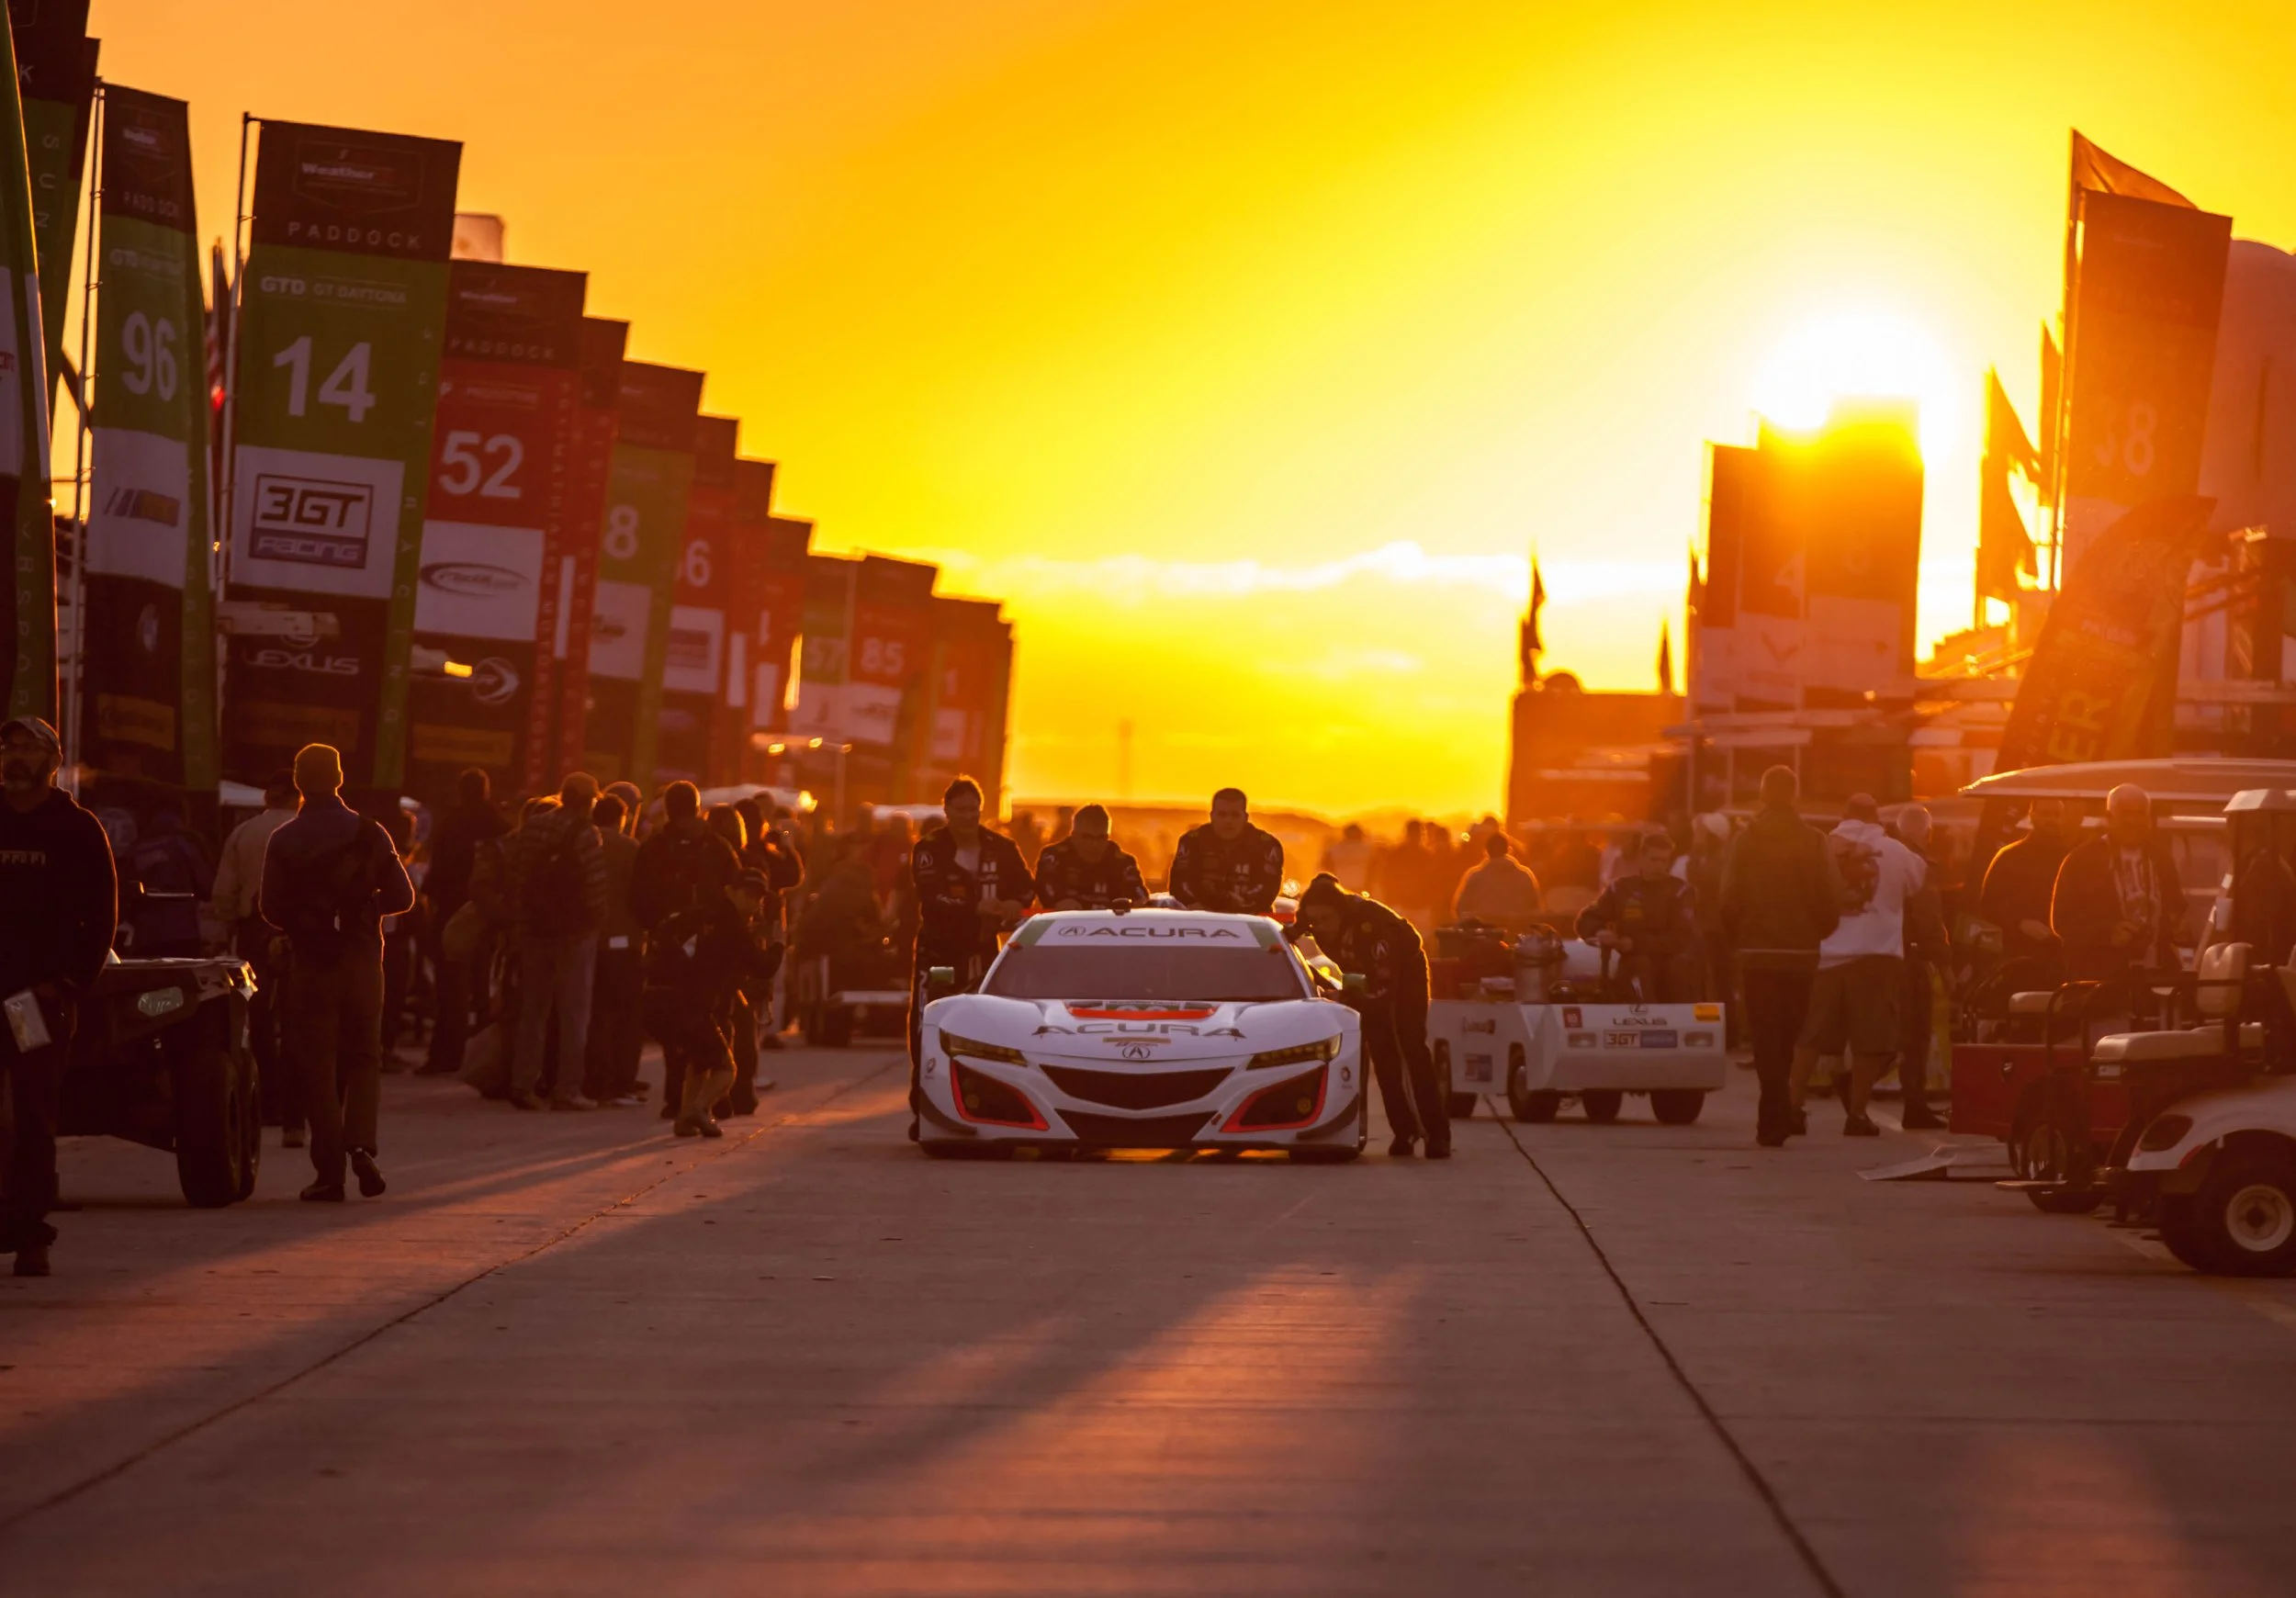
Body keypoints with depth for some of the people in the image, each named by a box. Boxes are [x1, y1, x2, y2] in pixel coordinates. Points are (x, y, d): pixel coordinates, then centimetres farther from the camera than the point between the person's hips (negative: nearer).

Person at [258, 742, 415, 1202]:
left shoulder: (284, 841, -4)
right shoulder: (369, 835, -1)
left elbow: (272, 909, -5)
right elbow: (401, 897, -1)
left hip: (309, 962, -1)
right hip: (361, 958, 1)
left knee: (317, 1065, 3)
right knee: (363, 1056, 12)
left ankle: (329, 1172, -1)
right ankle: (361, 1143, -11)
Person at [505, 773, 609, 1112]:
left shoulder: (531, 830, 5)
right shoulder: (585, 835, -12)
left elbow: (516, 880, 4)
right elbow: (595, 886, -17)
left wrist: (521, 920, 7)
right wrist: (597, 919, -3)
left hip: (535, 931, 5)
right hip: (575, 931, -5)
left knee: (533, 1010, 13)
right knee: (574, 1013, 0)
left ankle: (523, 1084, 8)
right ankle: (567, 1089, -3)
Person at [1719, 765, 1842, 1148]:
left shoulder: (1745, 840, -4)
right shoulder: (1814, 842, -3)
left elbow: (1730, 900, -7)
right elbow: (1832, 898, -5)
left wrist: (1738, 940, 9)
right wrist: (1818, 934, 12)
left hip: (1757, 954, -1)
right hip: (1801, 954, 1)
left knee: (1766, 1040, 0)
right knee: (1788, 1039, 13)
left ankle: (1774, 1120, -11)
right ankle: (1775, 1118, 17)